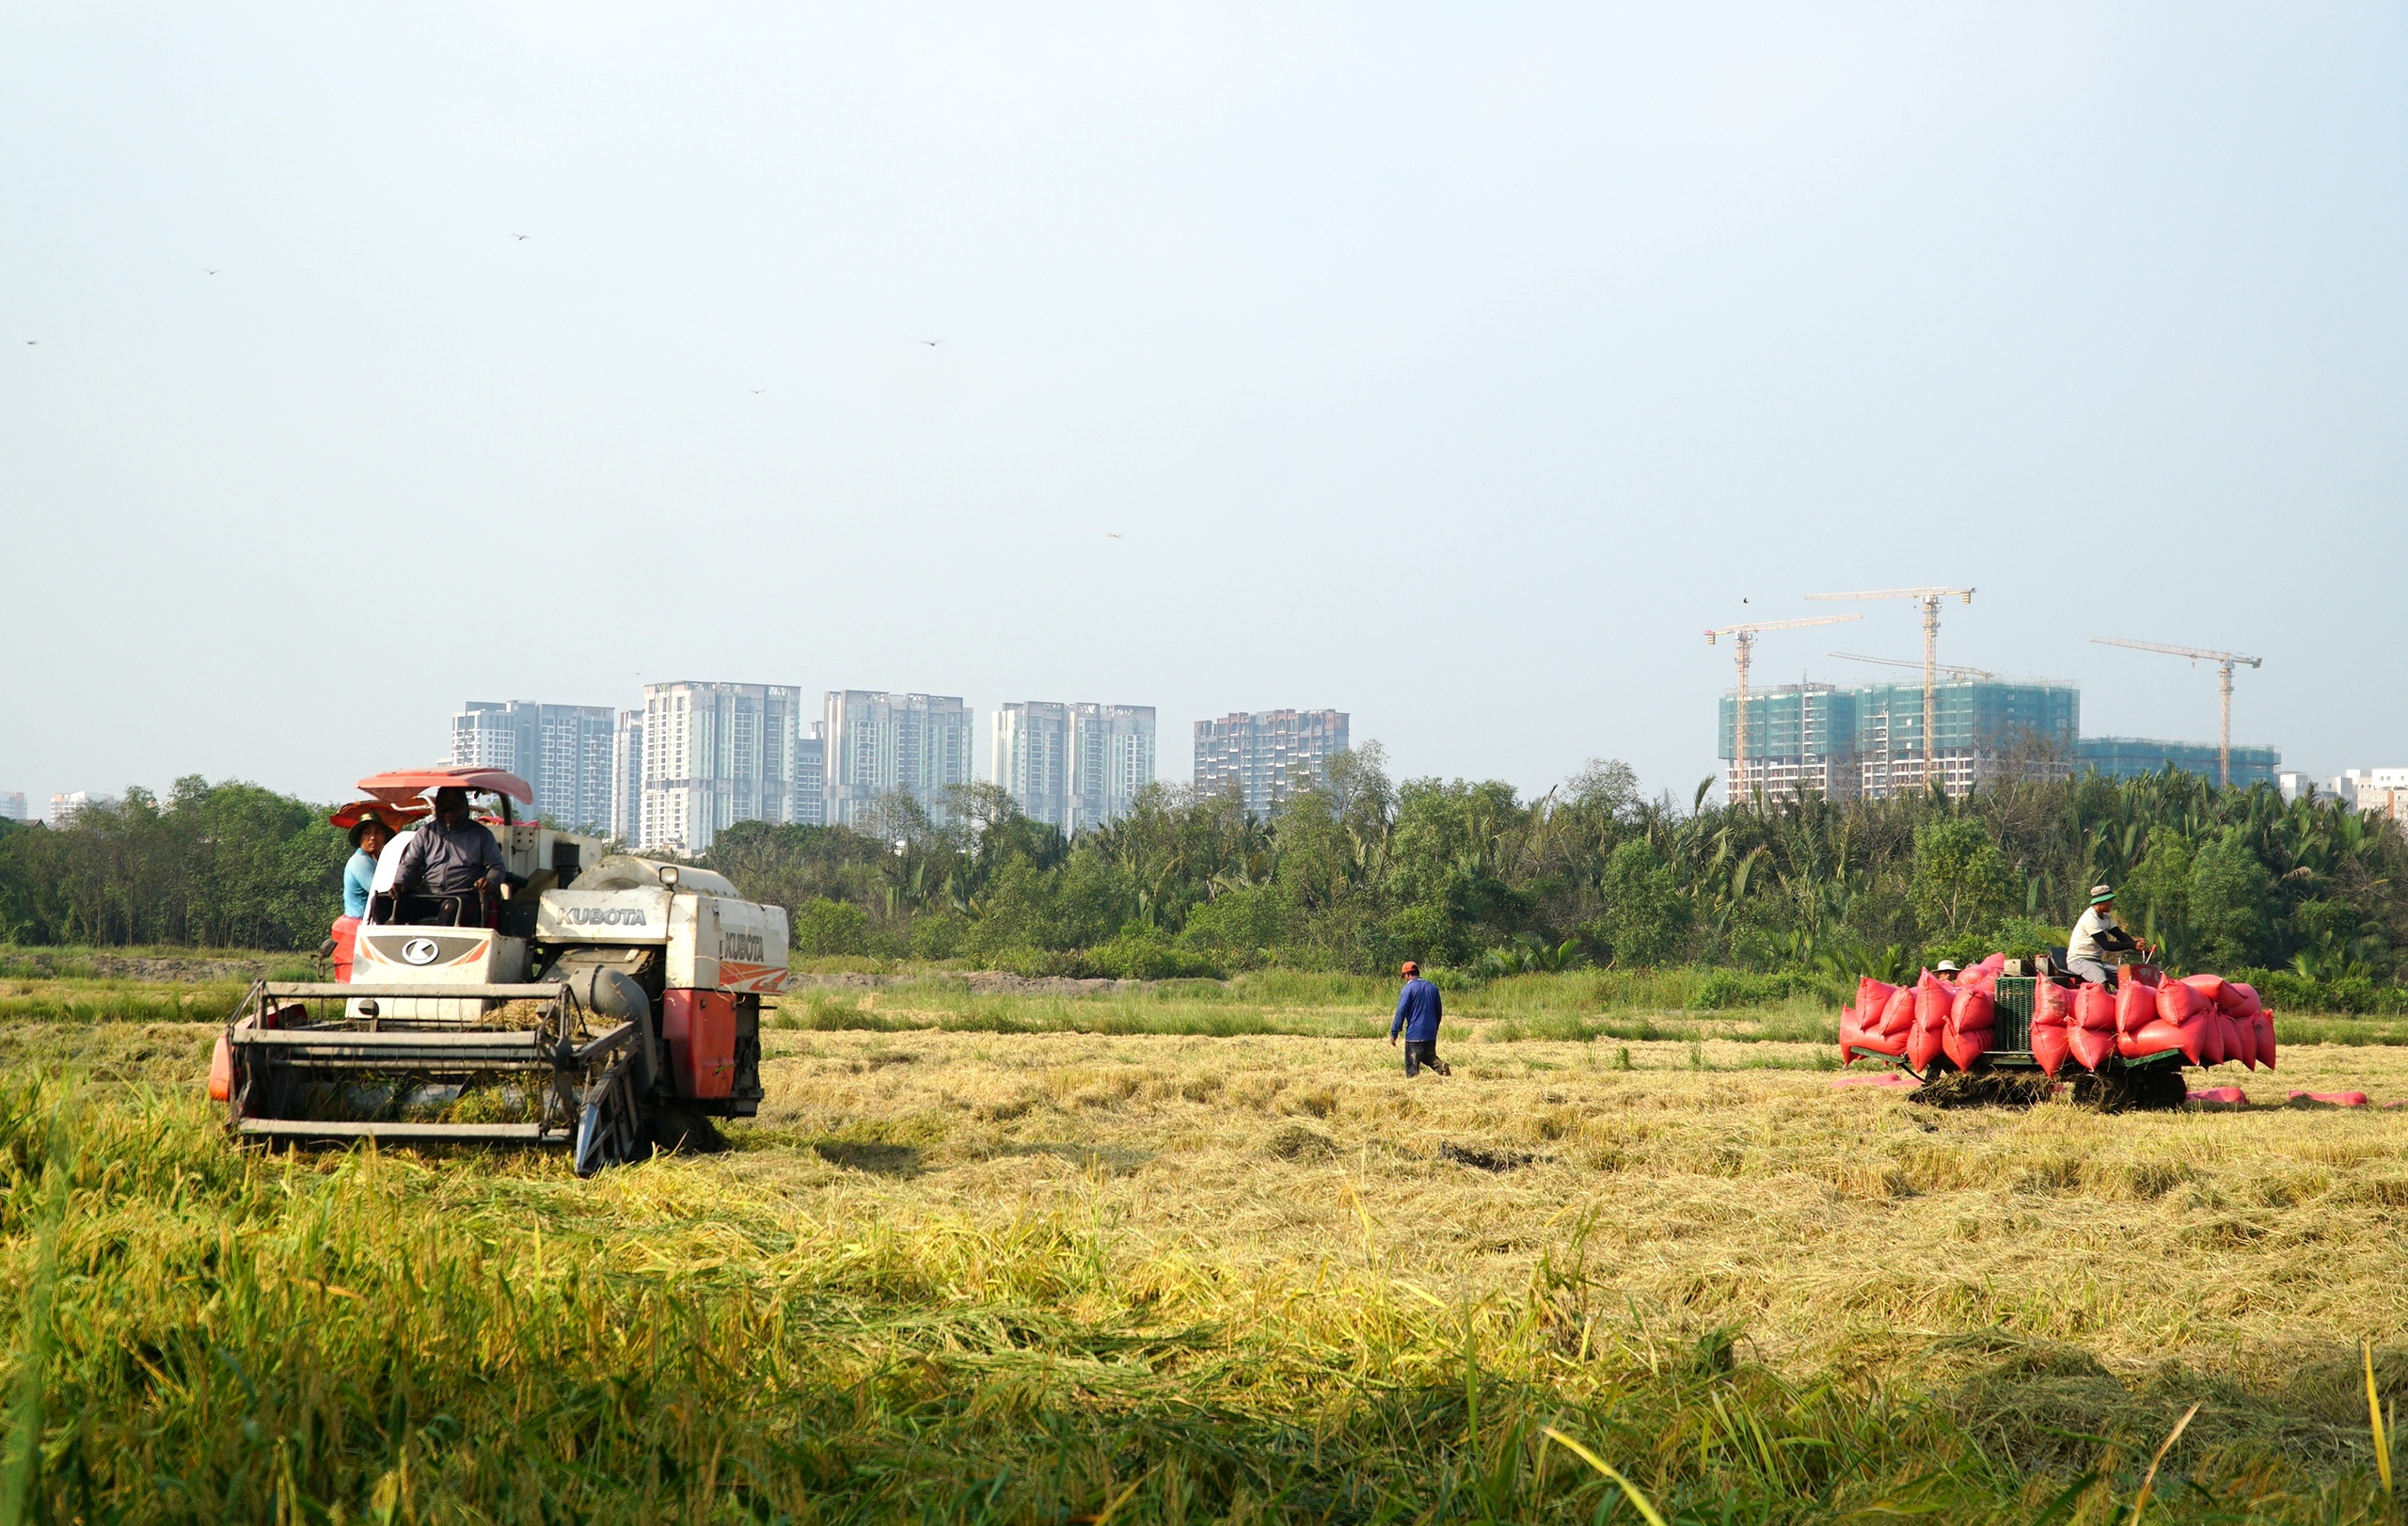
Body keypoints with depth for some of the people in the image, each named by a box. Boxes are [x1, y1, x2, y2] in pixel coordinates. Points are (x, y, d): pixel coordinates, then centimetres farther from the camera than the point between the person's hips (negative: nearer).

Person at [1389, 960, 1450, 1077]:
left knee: (1412, 1064, -1)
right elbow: (1438, 1010, 18)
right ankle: (1442, 1066, -7)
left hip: (1414, 1034, -6)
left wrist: (1393, 1033, -7)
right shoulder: (1432, 988, 10)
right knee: (1429, 1056, 20)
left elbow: (1401, 1012, -12)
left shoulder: (1408, 989, -9)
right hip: (1431, 1033, 6)